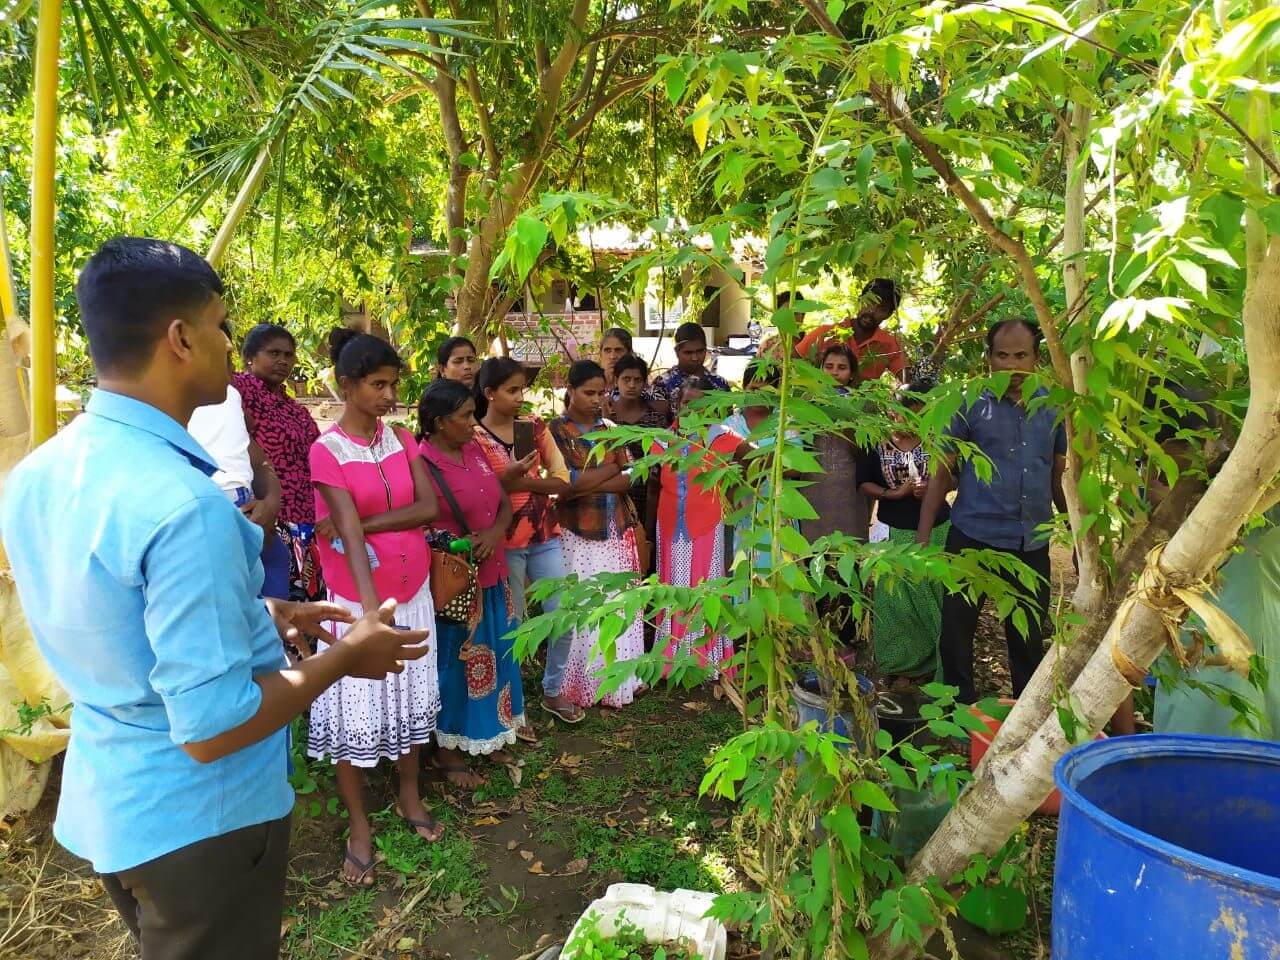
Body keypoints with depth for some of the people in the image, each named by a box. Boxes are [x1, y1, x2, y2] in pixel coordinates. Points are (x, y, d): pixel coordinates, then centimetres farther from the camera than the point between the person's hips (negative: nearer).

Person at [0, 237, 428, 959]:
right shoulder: (185, 505, -30)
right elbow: (211, 727, -28)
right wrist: (344, 656, -15)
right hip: (198, 823, -8)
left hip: (104, 805, 8)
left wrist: (259, 616, 12)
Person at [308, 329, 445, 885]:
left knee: (411, 698, 16)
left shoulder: (401, 440, 3)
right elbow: (349, 533, -23)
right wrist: (373, 609, -33)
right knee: (356, 711, 4)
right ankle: (359, 826, 20)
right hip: (358, 598, -5)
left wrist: (362, 523, -19)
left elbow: (429, 507, -9)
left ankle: (409, 797, 35)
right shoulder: (327, 451, -13)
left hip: (414, 591, 5)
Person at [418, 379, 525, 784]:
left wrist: (494, 534, -11)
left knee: (490, 657, 18)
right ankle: (447, 753, 24)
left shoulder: (474, 449, 4)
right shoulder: (421, 464, -18)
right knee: (454, 666, 6)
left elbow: (505, 503, 8)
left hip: (490, 575, 7)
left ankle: (487, 733, 37)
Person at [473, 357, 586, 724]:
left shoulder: (535, 427, 4)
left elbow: (564, 480, -3)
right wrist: (508, 477, -26)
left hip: (545, 536, 4)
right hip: (505, 542, -4)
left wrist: (524, 482, -17)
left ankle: (554, 691, 26)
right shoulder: (474, 438, -8)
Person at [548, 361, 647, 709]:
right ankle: (584, 685, 9)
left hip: (617, 530, 5)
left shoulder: (609, 428, 13)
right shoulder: (556, 430, -4)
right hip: (578, 533, -5)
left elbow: (629, 478, 4)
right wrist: (612, 467, -8)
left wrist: (590, 483, -13)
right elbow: (564, 483, -16)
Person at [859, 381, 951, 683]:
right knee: (896, 597, 4)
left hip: (936, 529, 1)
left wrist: (933, 487, -12)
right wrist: (893, 494, -14)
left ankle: (932, 661, 22)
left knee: (934, 595, 6)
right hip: (896, 532, -1)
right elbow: (863, 483, 0)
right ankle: (898, 662, 20)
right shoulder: (876, 442, -4)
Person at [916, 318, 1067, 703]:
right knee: (956, 627, 5)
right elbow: (942, 473, -3)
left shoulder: (1054, 408, 4)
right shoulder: (971, 406, -5)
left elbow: (1061, 477, 13)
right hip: (974, 538, -2)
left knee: (1029, 637, 14)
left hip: (1033, 543, 3)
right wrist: (923, 536, -9)